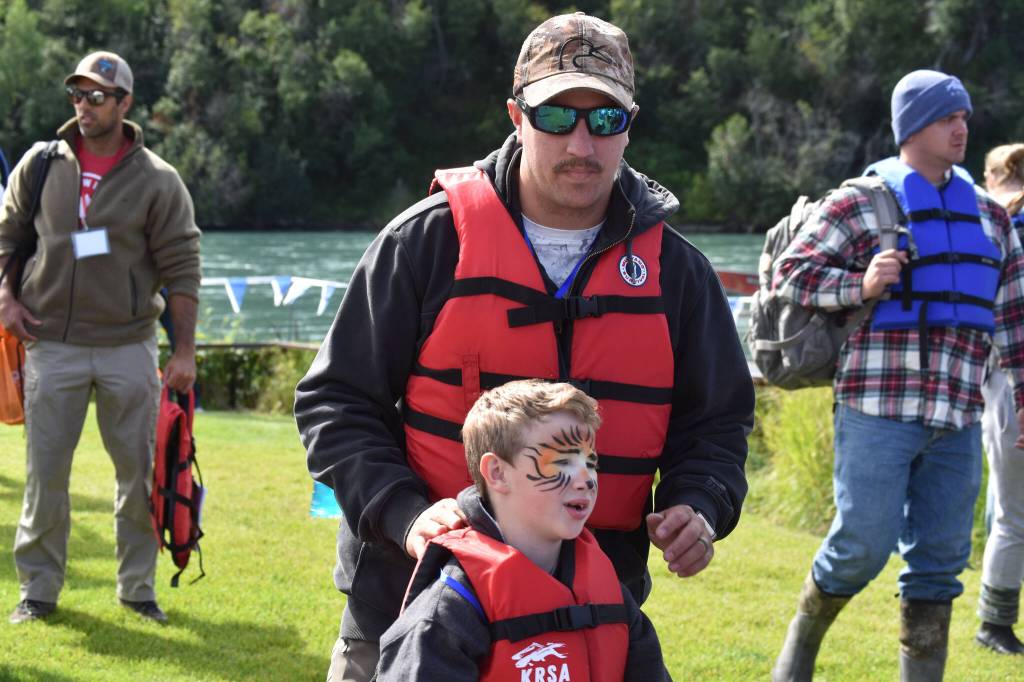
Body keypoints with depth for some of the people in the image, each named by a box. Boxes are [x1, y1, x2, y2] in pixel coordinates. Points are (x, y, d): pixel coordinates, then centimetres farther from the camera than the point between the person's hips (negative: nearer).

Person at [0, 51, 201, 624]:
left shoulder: (157, 180, -4)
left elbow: (182, 269, -3)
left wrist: (185, 351, -6)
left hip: (129, 346, -1)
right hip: (53, 345, 1)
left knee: (141, 471, 5)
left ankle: (139, 587, 18)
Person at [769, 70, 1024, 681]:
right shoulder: (860, 204, 0)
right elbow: (791, 274, -2)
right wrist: (860, 286, -17)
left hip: (957, 421, 5)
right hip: (878, 407, -5)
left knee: (940, 560, 5)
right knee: (863, 544, -7)